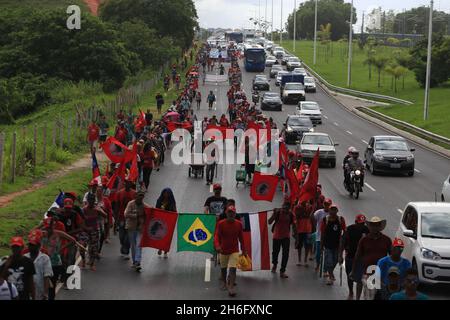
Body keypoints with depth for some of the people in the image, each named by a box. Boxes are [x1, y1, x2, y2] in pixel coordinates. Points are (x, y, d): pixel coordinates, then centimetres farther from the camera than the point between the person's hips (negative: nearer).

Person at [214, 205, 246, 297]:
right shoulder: (221, 223, -9)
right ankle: (224, 282, 41)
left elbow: (241, 238, 6)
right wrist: (217, 245, -37)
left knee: (233, 269, -15)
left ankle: (231, 287, -20)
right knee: (223, 268, 16)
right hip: (223, 250, 0)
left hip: (234, 251, 0)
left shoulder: (239, 224, -2)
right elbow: (216, 235, -18)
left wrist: (243, 250, 10)